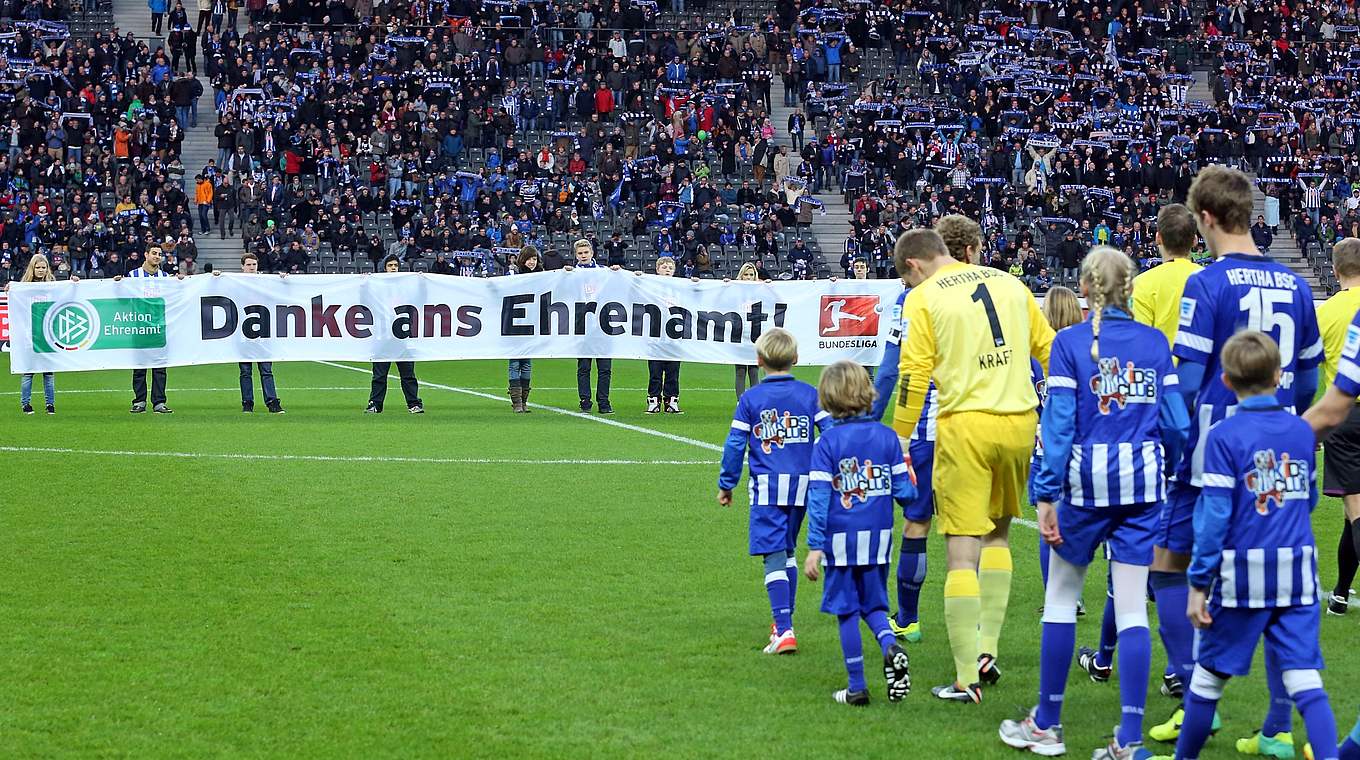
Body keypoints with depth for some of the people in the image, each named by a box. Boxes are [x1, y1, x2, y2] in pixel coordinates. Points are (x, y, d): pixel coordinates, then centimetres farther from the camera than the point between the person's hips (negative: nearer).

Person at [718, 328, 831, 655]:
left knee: (774, 557, -6)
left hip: (767, 486, -3)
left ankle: (784, 630, -17)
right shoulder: (809, 394, 4)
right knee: (788, 551, 19)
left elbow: (735, 444, 0)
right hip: (802, 485, 3)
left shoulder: (750, 399, 0)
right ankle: (784, 622, 26)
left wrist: (726, 484, 10)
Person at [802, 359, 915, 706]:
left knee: (846, 611, 6)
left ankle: (857, 687, 9)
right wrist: (911, 491, 25)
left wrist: (815, 547, -11)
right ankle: (890, 646, -14)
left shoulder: (827, 442, -7)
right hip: (878, 536, 3)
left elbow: (819, 497, -11)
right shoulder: (887, 437, 0)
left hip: (841, 539, -3)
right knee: (874, 604, 16)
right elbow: (904, 492, 1)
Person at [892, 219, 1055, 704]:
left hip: (965, 424, -5)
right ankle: (987, 651, 17)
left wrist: (899, 440, 0)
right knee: (998, 533, 23)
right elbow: (1049, 349, 15)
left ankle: (967, 678, -3)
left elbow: (914, 373, -6)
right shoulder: (1008, 283, 13)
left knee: (961, 551, -1)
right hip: (1019, 421, 5)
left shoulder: (922, 298, 0)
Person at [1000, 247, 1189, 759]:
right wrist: (1173, 479, 15)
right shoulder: (1154, 342, 4)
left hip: (1087, 480, -2)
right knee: (1132, 608, 3)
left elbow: (1059, 423, -9)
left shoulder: (1069, 343, -5)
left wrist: (1046, 494, -8)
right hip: (1143, 479, 3)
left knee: (1061, 598, 12)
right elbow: (1175, 421, 3)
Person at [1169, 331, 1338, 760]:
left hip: (1244, 576, -3)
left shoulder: (1223, 437, -8)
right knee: (1304, 678, 0)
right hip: (1298, 571, 3)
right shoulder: (1302, 431, 6)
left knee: (1209, 675, 11)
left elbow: (1214, 516, -11)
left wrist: (1199, 583, -8)